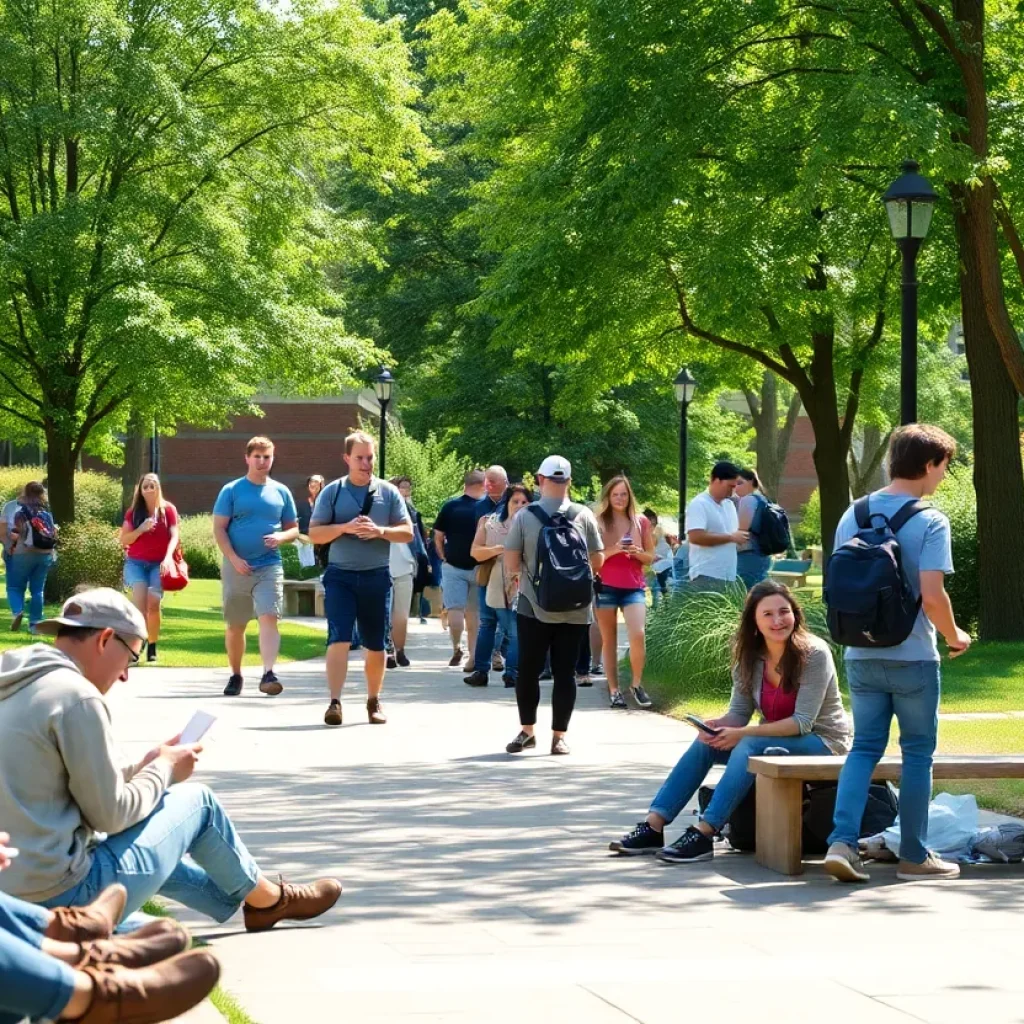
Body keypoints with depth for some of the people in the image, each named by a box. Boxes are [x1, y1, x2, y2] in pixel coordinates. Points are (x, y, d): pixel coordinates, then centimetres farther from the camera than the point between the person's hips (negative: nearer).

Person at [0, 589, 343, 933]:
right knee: (197, 801, 10)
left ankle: (237, 900, 45)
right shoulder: (76, 697, -17)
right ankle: (268, 899, 30)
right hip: (66, 895, -8)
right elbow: (110, 815, -14)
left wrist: (141, 769, 13)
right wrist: (164, 770, 3)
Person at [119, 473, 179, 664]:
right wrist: (141, 529, -12)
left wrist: (167, 558, -22)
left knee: (153, 603, -12)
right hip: (136, 562, 1)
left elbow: (174, 536, -5)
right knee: (140, 597, -22)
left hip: (158, 564, -1)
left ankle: (152, 647, 3)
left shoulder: (168, 509, 2)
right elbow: (124, 540, 5)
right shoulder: (134, 511, 7)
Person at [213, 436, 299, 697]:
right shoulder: (231, 491, 1)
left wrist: (281, 537, -10)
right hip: (237, 567, 0)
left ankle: (268, 674, -28)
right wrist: (234, 559, -14)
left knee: (269, 619, -17)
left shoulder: (281, 492, 8)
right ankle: (235, 676, 25)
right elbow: (219, 529, -3)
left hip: (270, 567, 0)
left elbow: (294, 529, 13)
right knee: (235, 626, 9)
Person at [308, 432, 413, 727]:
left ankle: (374, 701, 25)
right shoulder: (332, 492, 2)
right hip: (340, 575, -2)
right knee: (339, 639, -13)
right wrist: (345, 528, -17)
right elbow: (314, 533, -1)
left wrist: (380, 531, -15)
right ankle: (334, 702, -15)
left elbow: (407, 533, 4)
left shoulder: (389, 492, 5)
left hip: (377, 576, 2)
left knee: (376, 645, 9)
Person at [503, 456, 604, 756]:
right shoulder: (584, 516, -3)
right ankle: (559, 736, 5)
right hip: (575, 610, 1)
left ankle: (527, 731, 16)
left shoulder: (524, 516, -6)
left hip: (533, 607, -1)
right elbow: (598, 562, 3)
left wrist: (515, 575, 18)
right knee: (565, 672, 5)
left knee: (528, 670, 10)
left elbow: (511, 562, -5)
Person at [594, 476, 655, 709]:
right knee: (609, 640, 2)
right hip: (605, 587, -1)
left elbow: (650, 557, 12)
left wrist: (636, 552, -8)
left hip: (634, 587, 1)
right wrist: (613, 550, -15)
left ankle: (637, 684, 0)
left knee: (637, 635, -17)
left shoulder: (641, 522, 8)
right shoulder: (599, 523, 3)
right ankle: (614, 690, 7)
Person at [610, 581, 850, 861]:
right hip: (775, 739, 7)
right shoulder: (750, 658, 1)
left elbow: (802, 722, -23)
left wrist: (742, 733, -30)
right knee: (706, 742, -11)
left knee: (749, 746, -31)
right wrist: (717, 725, -23)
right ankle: (653, 826, -15)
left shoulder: (814, 654, -18)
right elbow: (739, 713, 2)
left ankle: (703, 835, -35)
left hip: (822, 743, -7)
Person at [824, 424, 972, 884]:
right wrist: (955, 636, -3)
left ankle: (842, 842, -5)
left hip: (861, 656, 5)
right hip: (913, 657, -5)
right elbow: (932, 595, -19)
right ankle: (914, 856, 13)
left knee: (864, 748, 11)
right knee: (918, 753, 8)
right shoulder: (929, 521, -13)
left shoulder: (852, 516, 5)